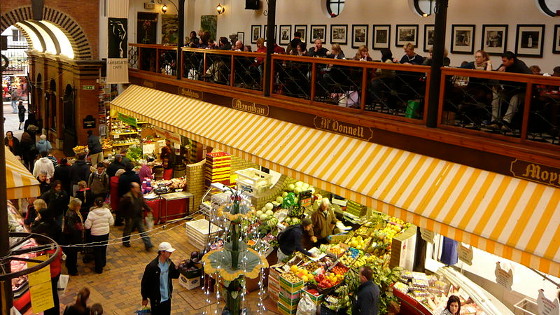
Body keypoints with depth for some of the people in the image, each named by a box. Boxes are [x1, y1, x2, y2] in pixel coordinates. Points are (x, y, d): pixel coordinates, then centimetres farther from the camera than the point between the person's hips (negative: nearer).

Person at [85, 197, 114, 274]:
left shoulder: (92, 213, -19)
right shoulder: (107, 211, -10)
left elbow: (87, 226, -16)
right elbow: (111, 222, -2)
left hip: (95, 235, -3)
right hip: (105, 233, 4)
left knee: (97, 251, 9)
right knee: (104, 249, 23)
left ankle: (99, 268, 17)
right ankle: (103, 263, 42)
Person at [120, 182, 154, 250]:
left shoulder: (140, 194, -3)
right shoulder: (127, 197, -24)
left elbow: (143, 203, 13)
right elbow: (121, 205, -14)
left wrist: (148, 209, 3)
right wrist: (124, 214, -10)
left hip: (139, 216, 5)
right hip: (130, 218, -5)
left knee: (143, 231, 4)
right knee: (128, 230, 16)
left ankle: (148, 245, 3)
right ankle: (125, 242, 41)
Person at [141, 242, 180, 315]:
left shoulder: (169, 263, -7)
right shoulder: (152, 266, -25)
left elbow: (175, 276, 4)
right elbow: (144, 282, -16)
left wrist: (176, 268, -19)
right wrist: (144, 298, -7)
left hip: (167, 297, 6)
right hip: (156, 299, -6)